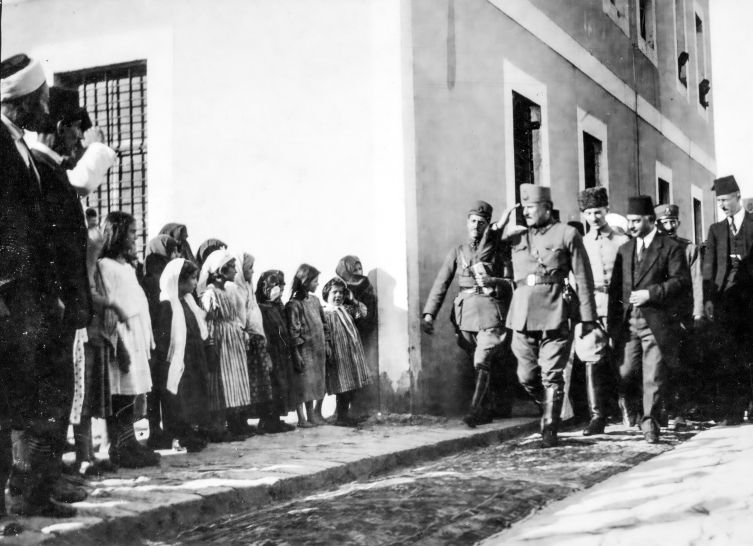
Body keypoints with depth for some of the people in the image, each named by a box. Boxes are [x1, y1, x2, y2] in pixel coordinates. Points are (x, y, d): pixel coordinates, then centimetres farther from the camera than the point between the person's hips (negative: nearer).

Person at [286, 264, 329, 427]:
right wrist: (296, 354, -16)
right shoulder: (294, 304, -13)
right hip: (305, 350, -7)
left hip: (319, 349, 7)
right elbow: (293, 331, -14)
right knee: (305, 382, -3)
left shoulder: (315, 300, 10)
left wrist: (326, 343, 13)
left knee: (320, 382, 12)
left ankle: (316, 413, 25)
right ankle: (302, 417, 6)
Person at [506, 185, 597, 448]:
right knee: (526, 376, 7)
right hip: (522, 314, 4)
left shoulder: (567, 234, 1)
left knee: (551, 375, -3)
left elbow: (583, 278, 0)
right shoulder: (516, 238, 13)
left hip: (555, 314, -4)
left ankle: (549, 429, 4)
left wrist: (588, 317, -3)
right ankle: (549, 409, 31)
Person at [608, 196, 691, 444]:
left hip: (657, 321, -4)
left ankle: (650, 424, 5)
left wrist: (651, 293, -16)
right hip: (627, 321, 4)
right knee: (625, 373, 3)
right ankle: (630, 409, 29)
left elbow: (682, 280, -9)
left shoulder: (671, 247, 1)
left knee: (653, 376, -3)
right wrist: (613, 322, 6)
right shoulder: (625, 250, 16)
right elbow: (615, 288, 14)